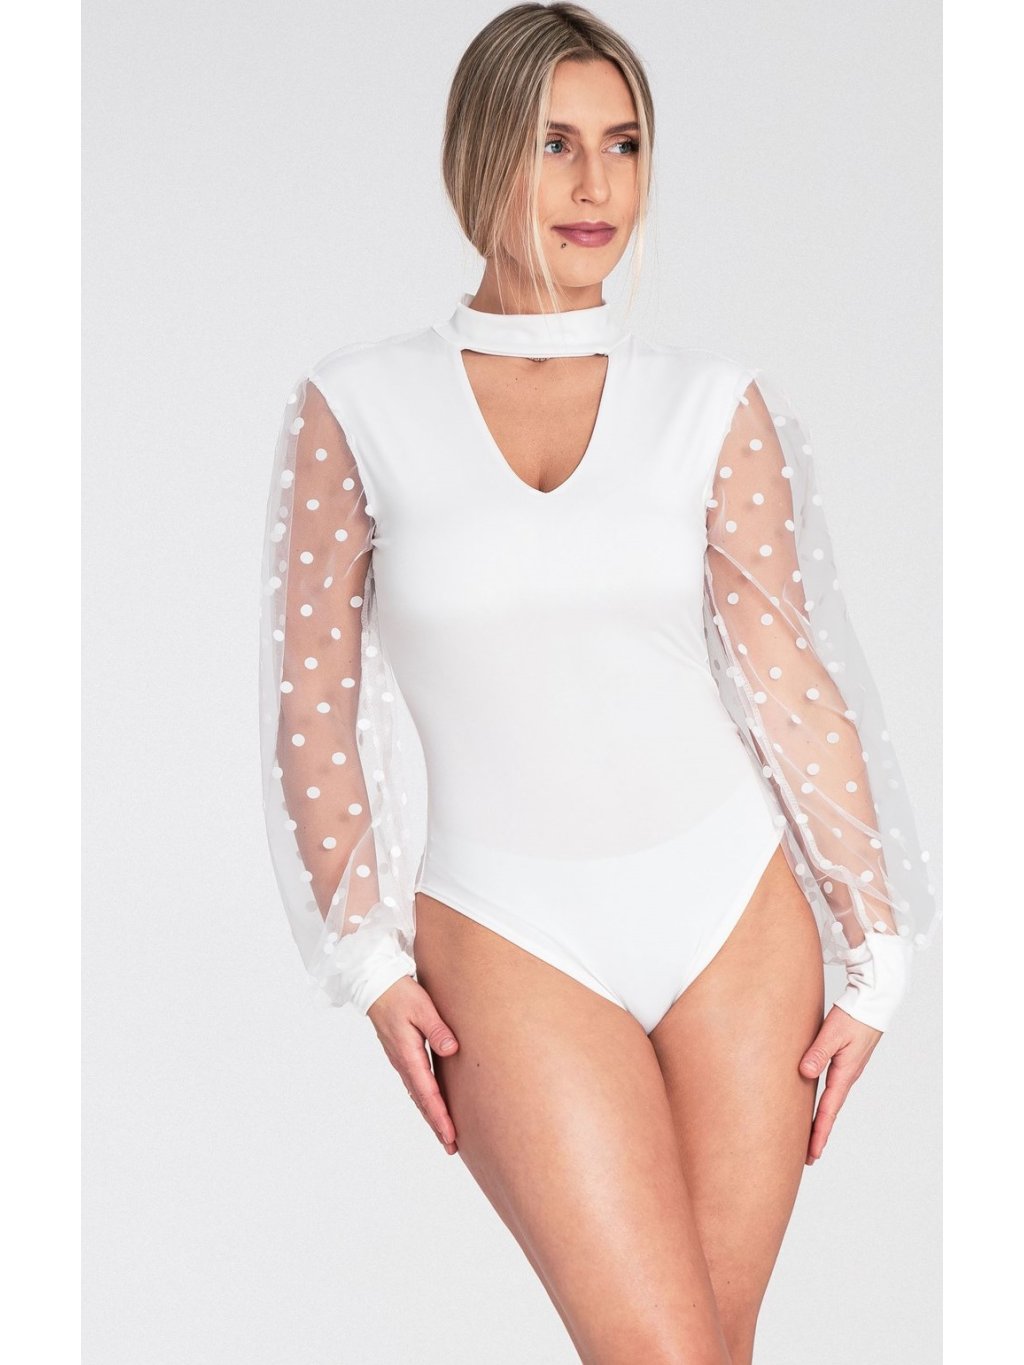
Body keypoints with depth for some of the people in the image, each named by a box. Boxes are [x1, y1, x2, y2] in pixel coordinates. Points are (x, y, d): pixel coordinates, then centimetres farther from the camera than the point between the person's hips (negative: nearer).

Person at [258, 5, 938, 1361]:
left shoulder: (711, 402, 3)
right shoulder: (359, 405, 1)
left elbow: (789, 680, 3)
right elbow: (313, 704, 3)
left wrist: (875, 955, 2)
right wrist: (373, 958, -2)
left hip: (734, 903, 2)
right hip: (512, 932, -2)